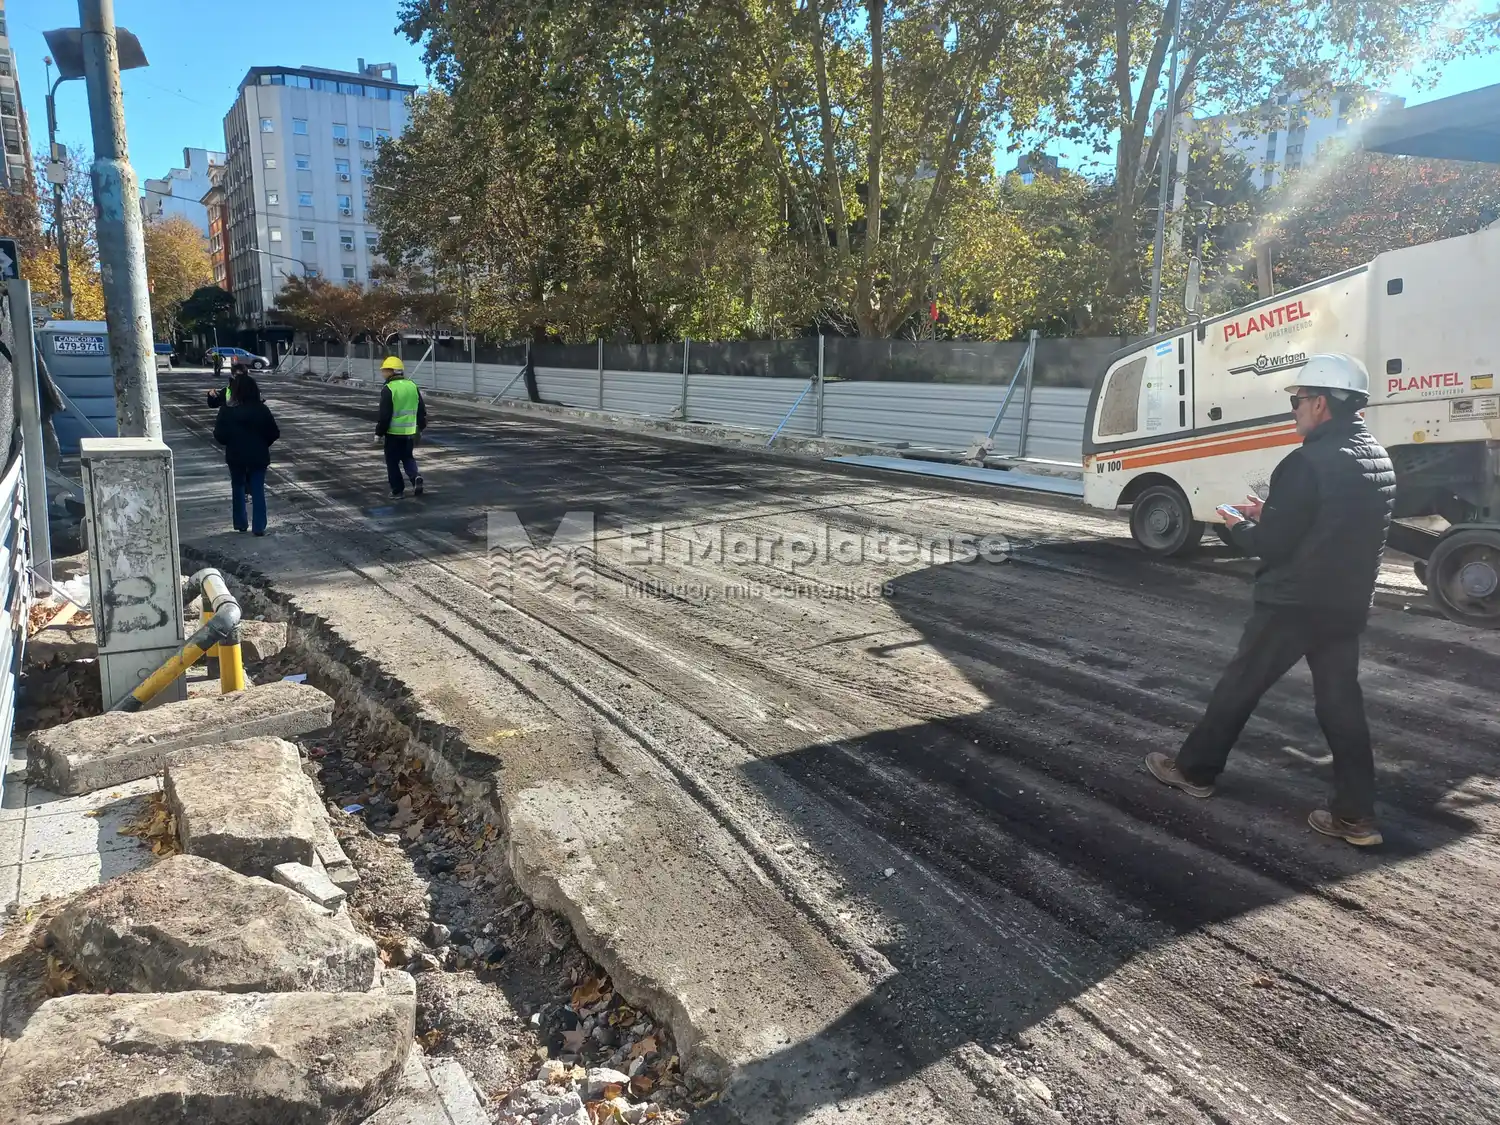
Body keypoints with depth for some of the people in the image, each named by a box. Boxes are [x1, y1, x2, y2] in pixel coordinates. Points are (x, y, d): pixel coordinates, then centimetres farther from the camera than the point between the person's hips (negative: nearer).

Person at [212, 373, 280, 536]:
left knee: (238, 489, 17)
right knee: (258, 491, 4)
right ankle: (259, 527, 2)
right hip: (258, 457, -1)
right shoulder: (262, 410, -10)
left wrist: (230, 443, 12)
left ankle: (240, 524, 23)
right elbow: (274, 434, -6)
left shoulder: (227, 410, -9)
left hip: (236, 456, 1)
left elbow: (219, 435, -7)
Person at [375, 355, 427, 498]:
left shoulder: (388, 389, -14)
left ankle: (397, 490, 11)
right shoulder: (412, 386, 5)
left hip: (394, 432, -5)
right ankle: (415, 476, -5)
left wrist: (379, 433, -6)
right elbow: (422, 409, 11)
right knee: (408, 457, 20)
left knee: (392, 461, 8)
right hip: (410, 431, 5)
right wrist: (421, 427, 23)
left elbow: (384, 415, -15)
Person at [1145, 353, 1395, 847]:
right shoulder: (1379, 460, 8)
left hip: (1292, 604, -7)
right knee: (1341, 703, 11)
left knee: (1239, 686, 8)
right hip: (1348, 606, 7)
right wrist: (1270, 514, 14)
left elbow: (1272, 545, -18)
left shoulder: (1307, 463, -20)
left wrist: (1239, 525, 2)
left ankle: (1194, 769, 22)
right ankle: (1356, 815, 13)